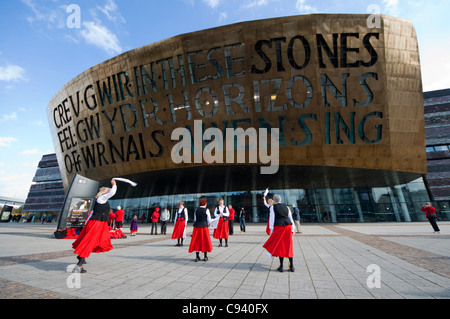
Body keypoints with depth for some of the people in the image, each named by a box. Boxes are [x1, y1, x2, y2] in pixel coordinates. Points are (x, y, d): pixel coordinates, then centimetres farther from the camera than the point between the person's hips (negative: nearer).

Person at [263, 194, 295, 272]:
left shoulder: (273, 207, -1)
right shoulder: (286, 207, 12)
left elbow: (272, 219, -5)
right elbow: (290, 218, 11)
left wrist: (271, 230, -3)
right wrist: (292, 229, 16)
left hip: (278, 227, -4)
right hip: (287, 226, 4)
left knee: (280, 246, 5)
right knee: (288, 246, 10)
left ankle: (281, 267, 8)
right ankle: (292, 266, 13)